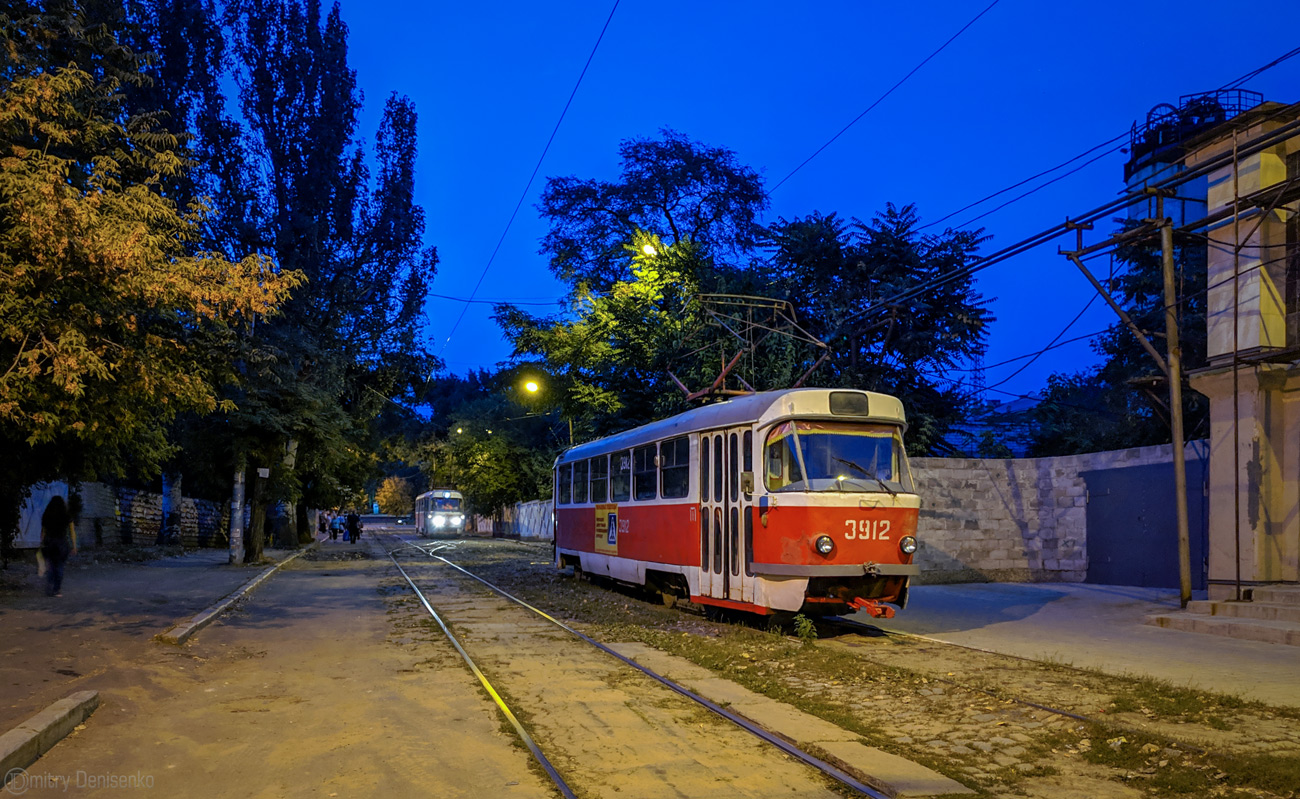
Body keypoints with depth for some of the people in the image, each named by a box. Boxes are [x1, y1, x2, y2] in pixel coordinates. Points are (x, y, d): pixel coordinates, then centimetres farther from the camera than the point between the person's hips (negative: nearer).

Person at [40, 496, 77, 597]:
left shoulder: (46, 516, 1)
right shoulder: (67, 517, -4)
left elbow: (43, 532, 5)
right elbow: (72, 532, -1)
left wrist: (42, 544, 12)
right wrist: (74, 546, 5)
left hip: (48, 543, 2)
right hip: (62, 543, -2)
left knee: (50, 567, 10)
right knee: (59, 567, 8)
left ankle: (49, 591, 7)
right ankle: (57, 591, 11)